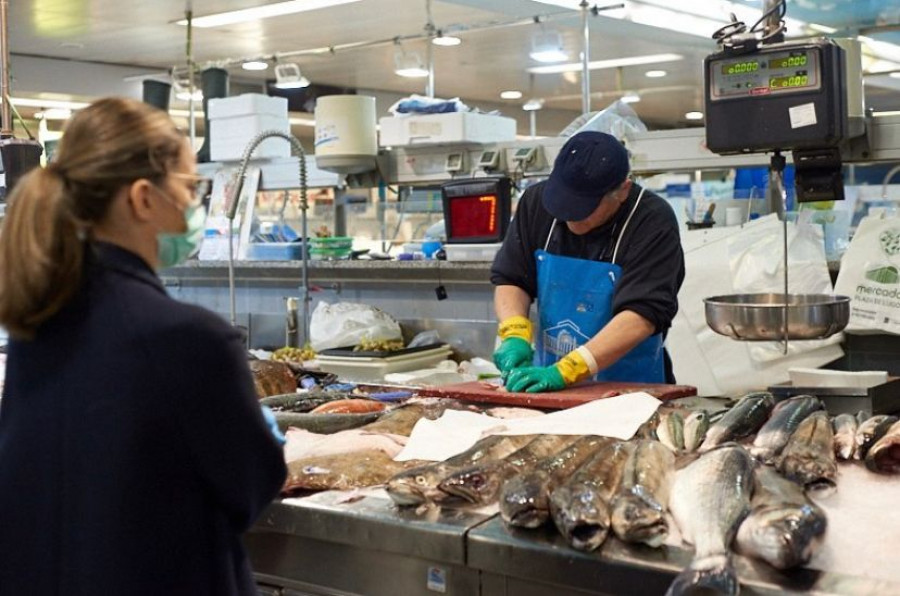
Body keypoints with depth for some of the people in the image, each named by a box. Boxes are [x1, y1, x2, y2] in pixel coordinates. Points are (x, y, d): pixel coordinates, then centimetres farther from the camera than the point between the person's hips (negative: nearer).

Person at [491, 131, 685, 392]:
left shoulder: (654, 223, -13)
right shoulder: (537, 202, 0)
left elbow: (641, 315, -21)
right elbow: (509, 279, 6)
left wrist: (566, 370, -28)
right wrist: (515, 335, -13)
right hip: (548, 384, 2)